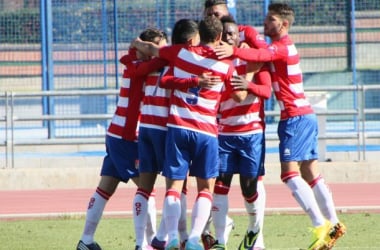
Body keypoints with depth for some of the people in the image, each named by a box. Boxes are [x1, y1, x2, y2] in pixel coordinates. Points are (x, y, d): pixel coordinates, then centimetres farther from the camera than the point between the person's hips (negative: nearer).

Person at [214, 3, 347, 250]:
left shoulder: (282, 47, -13)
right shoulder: (283, 46, 19)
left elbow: (260, 55, -32)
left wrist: (234, 51, -50)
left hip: (295, 116, -10)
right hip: (306, 116, 10)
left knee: (290, 172, -15)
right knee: (310, 174, 12)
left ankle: (321, 226, -19)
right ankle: (333, 225, 14)